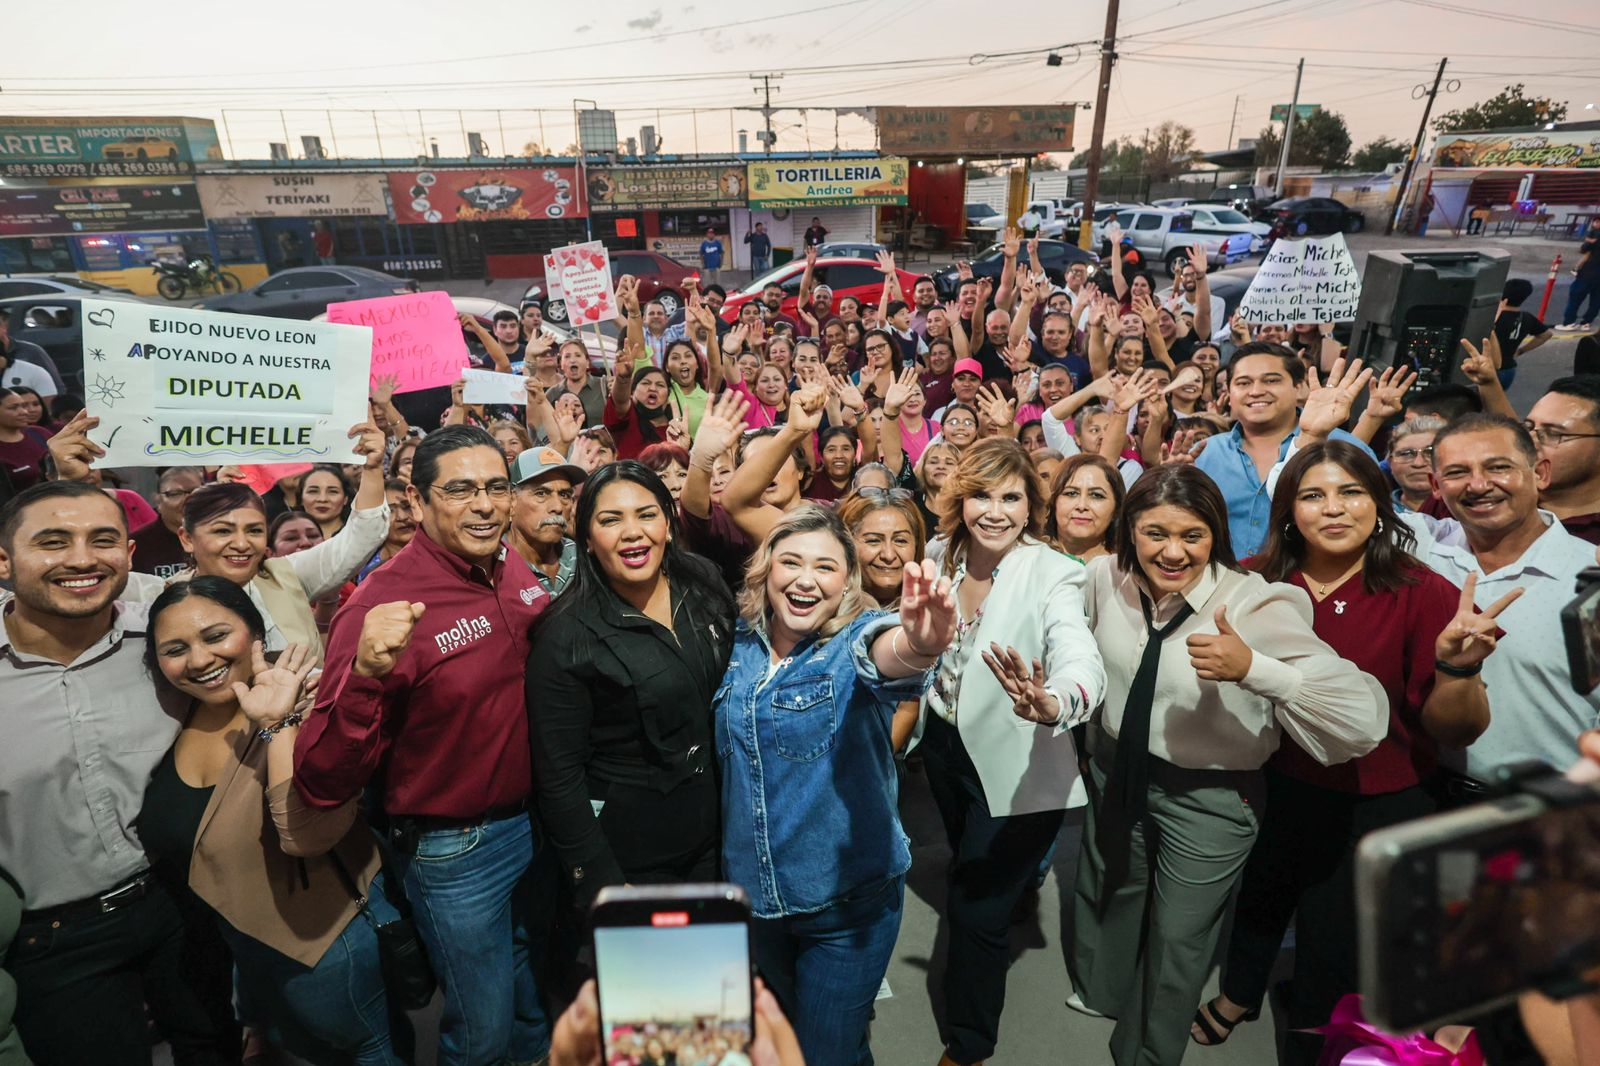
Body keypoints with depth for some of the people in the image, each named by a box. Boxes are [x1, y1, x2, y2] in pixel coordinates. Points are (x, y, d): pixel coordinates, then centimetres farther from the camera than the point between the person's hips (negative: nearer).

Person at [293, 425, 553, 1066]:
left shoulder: (517, 573, -6)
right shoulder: (383, 605, -25)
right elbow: (322, 785, -29)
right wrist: (365, 673, -43)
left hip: (536, 821, 6)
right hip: (454, 851, -6)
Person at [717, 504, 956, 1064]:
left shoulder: (855, 642, -19)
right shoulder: (740, 643, -6)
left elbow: (887, 652, -44)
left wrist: (921, 644, -67)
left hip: (849, 897, -4)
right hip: (751, 889, 5)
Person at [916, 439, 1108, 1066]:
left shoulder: (1054, 576, -23)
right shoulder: (943, 557, -7)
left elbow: (1083, 665, -40)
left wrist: (1051, 704, -60)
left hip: (1014, 769, -5)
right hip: (945, 747, 6)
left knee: (975, 913, 4)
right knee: (971, 881, 29)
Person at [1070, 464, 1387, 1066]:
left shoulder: (1258, 605, -27)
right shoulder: (1106, 578, -13)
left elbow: (1365, 720, -33)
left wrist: (1251, 667, -44)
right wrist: (1092, 740, 11)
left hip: (1209, 797, -4)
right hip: (1116, 771, 4)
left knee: (1178, 939, 16)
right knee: (1106, 898, 27)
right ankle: (1099, 995, 60)